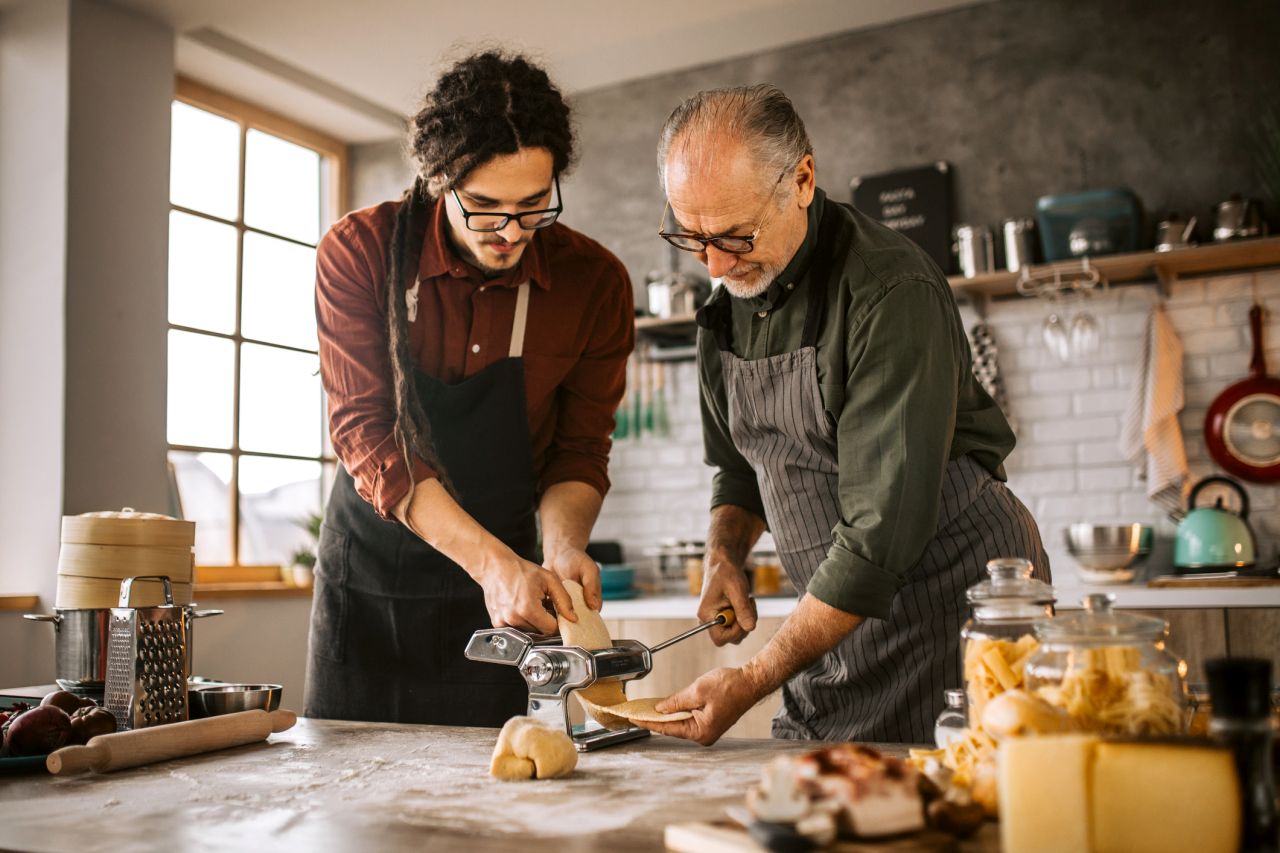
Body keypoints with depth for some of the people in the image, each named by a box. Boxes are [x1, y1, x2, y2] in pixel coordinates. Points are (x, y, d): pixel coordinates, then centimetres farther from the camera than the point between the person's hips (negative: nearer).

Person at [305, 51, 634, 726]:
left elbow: (579, 450, -5)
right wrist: (491, 561, -31)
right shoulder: (358, 253, -16)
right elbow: (365, 435, -21)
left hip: (505, 573, 1)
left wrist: (561, 544, -26)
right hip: (369, 566, 0)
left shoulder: (594, 282, -12)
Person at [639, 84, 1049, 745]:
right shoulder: (730, 295, 2)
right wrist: (724, 556, -3)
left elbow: (882, 531, -26)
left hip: (954, 592, -6)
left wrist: (754, 680, -23)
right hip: (842, 611, 6)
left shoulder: (891, 293, -23)